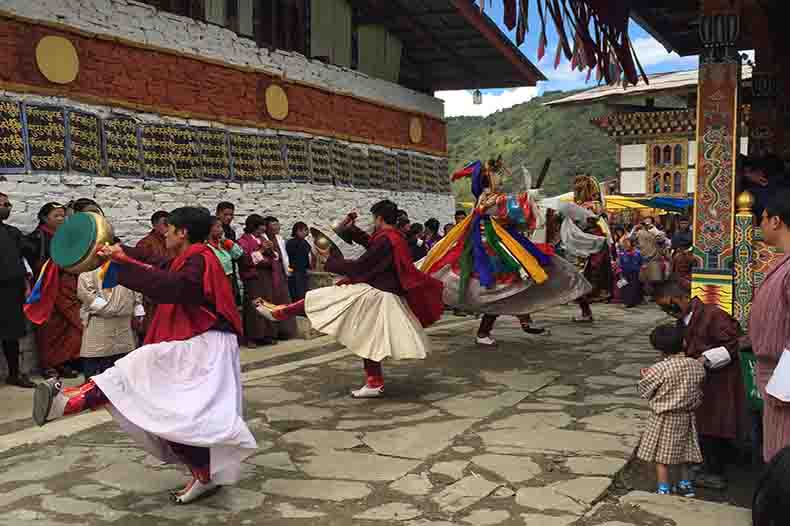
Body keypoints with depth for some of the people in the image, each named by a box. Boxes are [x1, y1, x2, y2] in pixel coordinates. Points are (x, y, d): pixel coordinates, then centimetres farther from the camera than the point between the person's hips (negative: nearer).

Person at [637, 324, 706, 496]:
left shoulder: (659, 369, -22)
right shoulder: (697, 366, -7)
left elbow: (644, 391, -10)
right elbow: (699, 392, 5)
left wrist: (646, 377, 8)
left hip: (664, 419, -5)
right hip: (687, 417, 5)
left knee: (661, 455, 7)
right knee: (683, 451, 22)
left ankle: (663, 490, 12)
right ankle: (686, 484, 31)